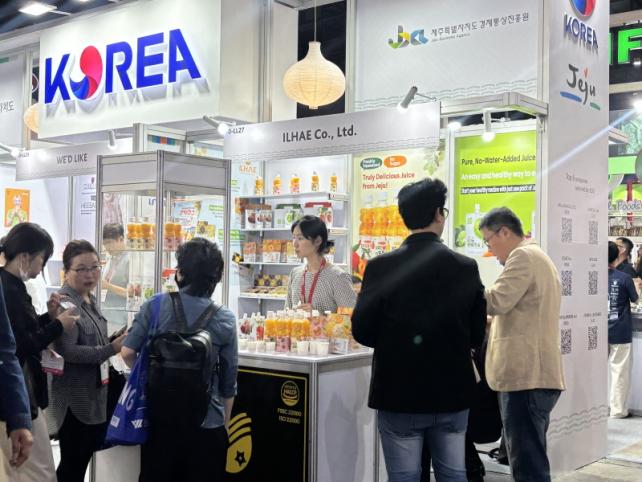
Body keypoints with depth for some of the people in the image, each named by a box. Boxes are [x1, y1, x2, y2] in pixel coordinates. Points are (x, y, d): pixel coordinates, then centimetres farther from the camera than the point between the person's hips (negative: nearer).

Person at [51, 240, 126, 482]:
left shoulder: (89, 300, 10)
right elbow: (66, 351, -27)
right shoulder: (65, 303, -18)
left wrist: (117, 340, 10)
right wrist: (112, 349, -29)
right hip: (75, 399, -9)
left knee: (82, 460, 17)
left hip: (94, 396, 9)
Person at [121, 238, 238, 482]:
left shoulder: (155, 305, -7)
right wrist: (225, 425, 13)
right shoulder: (225, 320, -5)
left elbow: (128, 353, -8)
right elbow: (229, 382, 0)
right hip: (208, 425, 0)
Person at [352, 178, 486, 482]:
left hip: (400, 393, -2)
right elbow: (477, 334, 1)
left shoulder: (381, 267, -11)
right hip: (452, 392, 2)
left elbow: (361, 331, -8)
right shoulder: (466, 267, -4)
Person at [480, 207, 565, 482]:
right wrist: (489, 324, 20)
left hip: (527, 376, -11)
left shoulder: (523, 256, -9)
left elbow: (497, 300, -20)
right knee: (530, 458, 15)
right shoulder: (538, 258, 24)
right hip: (534, 374, 11)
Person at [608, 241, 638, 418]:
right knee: (620, 371, 4)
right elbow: (635, 299, 5)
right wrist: (636, 285, 23)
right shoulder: (624, 278, -11)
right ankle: (617, 409, 7)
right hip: (620, 332, -3)